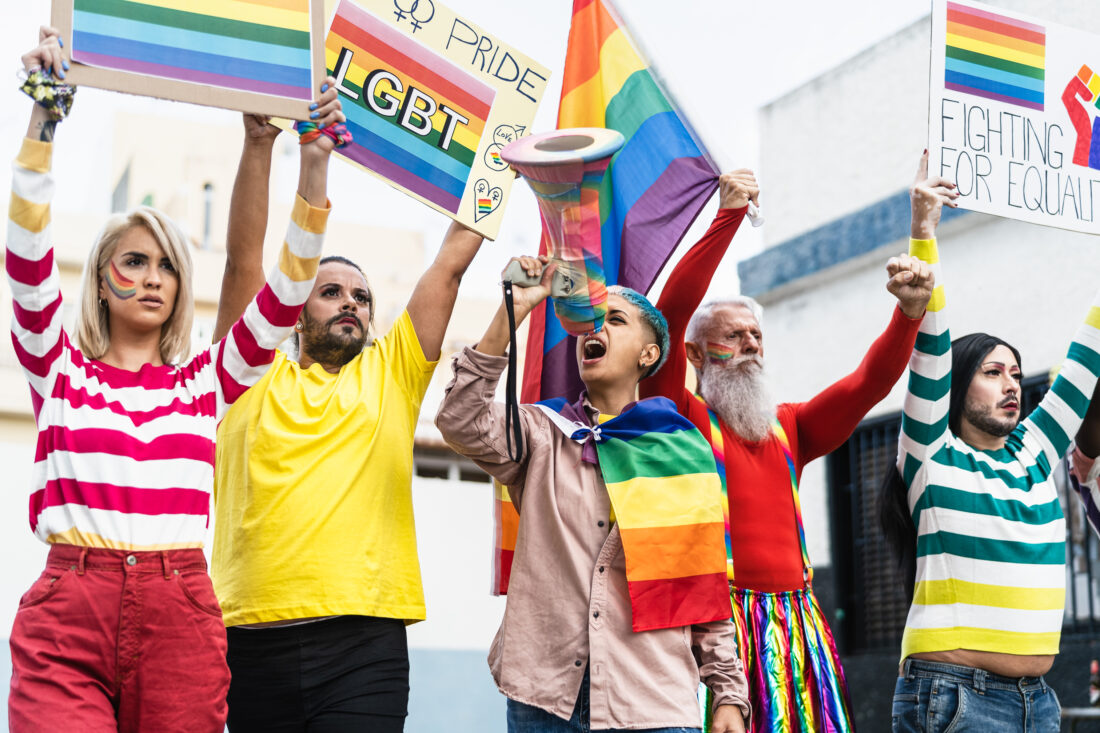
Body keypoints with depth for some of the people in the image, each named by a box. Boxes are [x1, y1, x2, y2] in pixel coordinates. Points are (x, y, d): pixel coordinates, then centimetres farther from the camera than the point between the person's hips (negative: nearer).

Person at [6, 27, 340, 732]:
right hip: (68, 612, -2)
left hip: (181, 620, 2)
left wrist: (314, 166, -2)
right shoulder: (59, 367, 10)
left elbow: (286, 295, 6)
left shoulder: (207, 380, 13)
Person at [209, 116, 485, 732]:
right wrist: (259, 142, -1)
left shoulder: (391, 375, 15)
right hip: (254, 640, 0)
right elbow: (243, 260, 5)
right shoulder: (254, 376, 14)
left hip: (365, 641, 0)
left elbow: (452, 264, 14)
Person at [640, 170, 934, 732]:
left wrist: (910, 312, -6)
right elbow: (669, 316, -9)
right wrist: (728, 217, -12)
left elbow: (869, 382, 11)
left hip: (795, 618, 5)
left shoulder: (789, 427, 20)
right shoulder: (681, 416, 4)